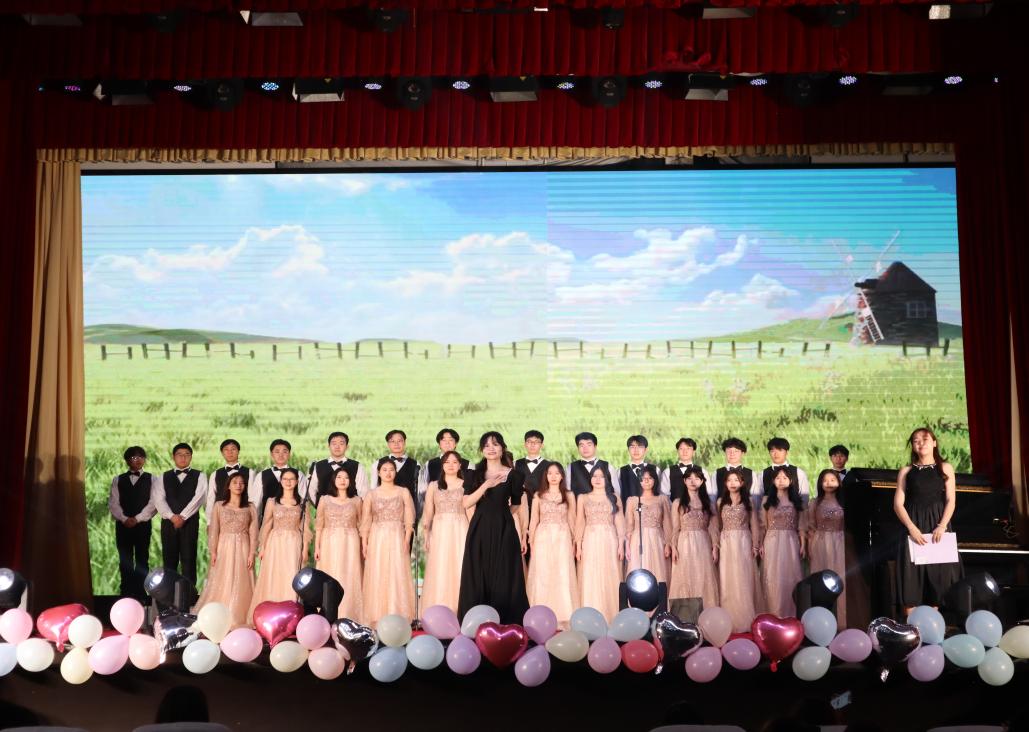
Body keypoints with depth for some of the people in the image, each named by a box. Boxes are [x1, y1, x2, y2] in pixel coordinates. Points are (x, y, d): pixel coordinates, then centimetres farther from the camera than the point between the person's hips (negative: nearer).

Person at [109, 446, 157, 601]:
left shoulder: (151, 479, 6)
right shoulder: (118, 480, 11)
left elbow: (153, 503, -3)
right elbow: (113, 503, 3)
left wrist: (137, 519, -13)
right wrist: (124, 519, -12)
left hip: (143, 524, -1)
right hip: (123, 525, 2)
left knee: (142, 560, 1)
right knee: (125, 561, 3)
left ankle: (140, 595, 4)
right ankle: (126, 595, 8)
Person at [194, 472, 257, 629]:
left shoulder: (250, 508, 6)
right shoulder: (219, 506, 5)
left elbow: (253, 533, 2)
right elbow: (214, 530, 2)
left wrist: (251, 553, -6)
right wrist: (213, 552, -5)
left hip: (242, 549, 0)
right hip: (224, 548, 0)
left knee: (240, 585, 1)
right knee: (221, 584, 0)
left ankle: (239, 619, 7)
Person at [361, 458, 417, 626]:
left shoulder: (403, 492, 6)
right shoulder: (371, 494, 8)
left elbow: (409, 518, 2)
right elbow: (365, 521, 6)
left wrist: (406, 540, -9)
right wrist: (364, 544, -2)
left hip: (397, 539, -1)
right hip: (377, 539, 1)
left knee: (397, 576, -4)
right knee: (377, 576, 0)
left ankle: (398, 617, 1)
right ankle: (377, 618, 6)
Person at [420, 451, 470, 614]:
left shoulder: (465, 485, 6)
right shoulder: (433, 485, 10)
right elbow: (428, 512, 8)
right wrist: (425, 533, -2)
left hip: (460, 531, -1)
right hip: (440, 531, 1)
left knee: (459, 569, -2)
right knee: (439, 571, -1)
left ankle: (460, 610, 4)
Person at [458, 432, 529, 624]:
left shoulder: (513, 475, 2)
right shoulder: (475, 474, 7)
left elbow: (516, 508, 5)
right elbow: (467, 503, -4)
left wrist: (522, 536, 4)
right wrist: (486, 485, -14)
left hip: (503, 530, -2)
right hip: (479, 529, 2)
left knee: (504, 578, -1)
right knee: (478, 577, 2)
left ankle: (505, 623, 6)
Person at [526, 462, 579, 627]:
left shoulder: (569, 495, 7)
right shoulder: (539, 495, 8)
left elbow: (572, 520, 7)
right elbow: (534, 520, 7)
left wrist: (574, 542, 0)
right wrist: (531, 542, 1)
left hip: (562, 539, 0)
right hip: (542, 539, 0)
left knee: (563, 575, -3)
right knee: (542, 575, -1)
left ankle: (562, 616, 4)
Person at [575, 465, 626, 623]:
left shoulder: (614, 497, 9)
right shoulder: (583, 498, 9)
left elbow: (619, 522, 6)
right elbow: (580, 523, 6)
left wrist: (621, 544, -3)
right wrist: (578, 545, -2)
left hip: (610, 541, 0)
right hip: (590, 542, 0)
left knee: (610, 579, -1)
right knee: (590, 580, -2)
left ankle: (610, 618, 4)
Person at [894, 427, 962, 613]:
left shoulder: (945, 468, 10)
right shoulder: (906, 471, 9)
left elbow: (951, 500, 2)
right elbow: (898, 504, 1)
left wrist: (942, 525, -13)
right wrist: (911, 528, -14)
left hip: (938, 526, 1)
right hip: (914, 527, 0)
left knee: (938, 574, -3)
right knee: (912, 575, -6)